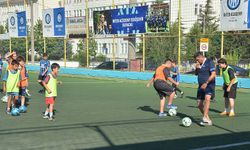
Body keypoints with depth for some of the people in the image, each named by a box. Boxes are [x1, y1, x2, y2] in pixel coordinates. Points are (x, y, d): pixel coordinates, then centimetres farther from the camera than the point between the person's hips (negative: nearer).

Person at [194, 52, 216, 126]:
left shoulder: (209, 62, -10)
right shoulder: (199, 64, 11)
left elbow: (213, 74, -17)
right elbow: (196, 74, 20)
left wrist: (206, 83, -24)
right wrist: (197, 68, -2)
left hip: (209, 85, -7)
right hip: (201, 86, 8)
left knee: (207, 98, -32)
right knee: (199, 103, 7)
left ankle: (205, 118, -35)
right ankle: (207, 119, 22)